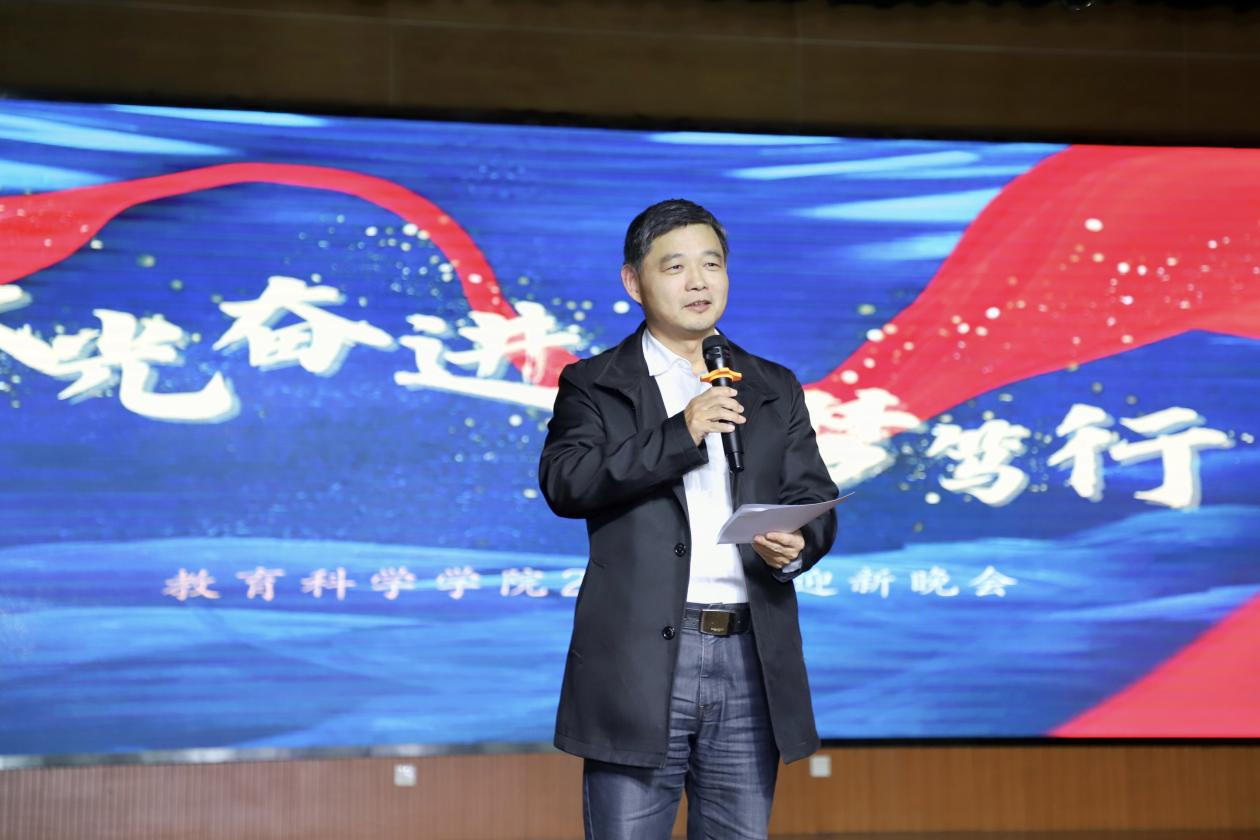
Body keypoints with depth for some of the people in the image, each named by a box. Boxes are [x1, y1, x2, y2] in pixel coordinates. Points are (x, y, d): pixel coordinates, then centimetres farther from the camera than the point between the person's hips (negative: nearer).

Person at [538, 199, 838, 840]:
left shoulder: (775, 390, 16)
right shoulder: (594, 384, 5)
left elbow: (814, 498, 12)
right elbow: (564, 482, -11)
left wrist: (796, 545, -11)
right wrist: (679, 434, -18)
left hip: (751, 659, 4)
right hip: (641, 660, -3)